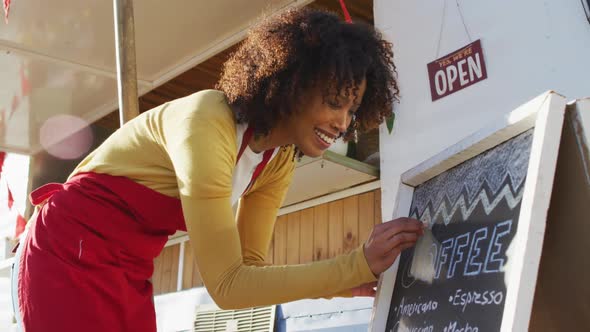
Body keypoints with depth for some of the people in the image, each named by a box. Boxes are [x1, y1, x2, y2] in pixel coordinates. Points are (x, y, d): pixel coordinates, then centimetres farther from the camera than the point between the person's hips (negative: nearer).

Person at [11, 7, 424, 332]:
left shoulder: (279, 163, -4)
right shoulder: (207, 123, -29)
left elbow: (248, 266, -2)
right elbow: (226, 284, -30)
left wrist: (345, 280, -17)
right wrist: (359, 264, -32)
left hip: (130, 271, 8)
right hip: (71, 257, -8)